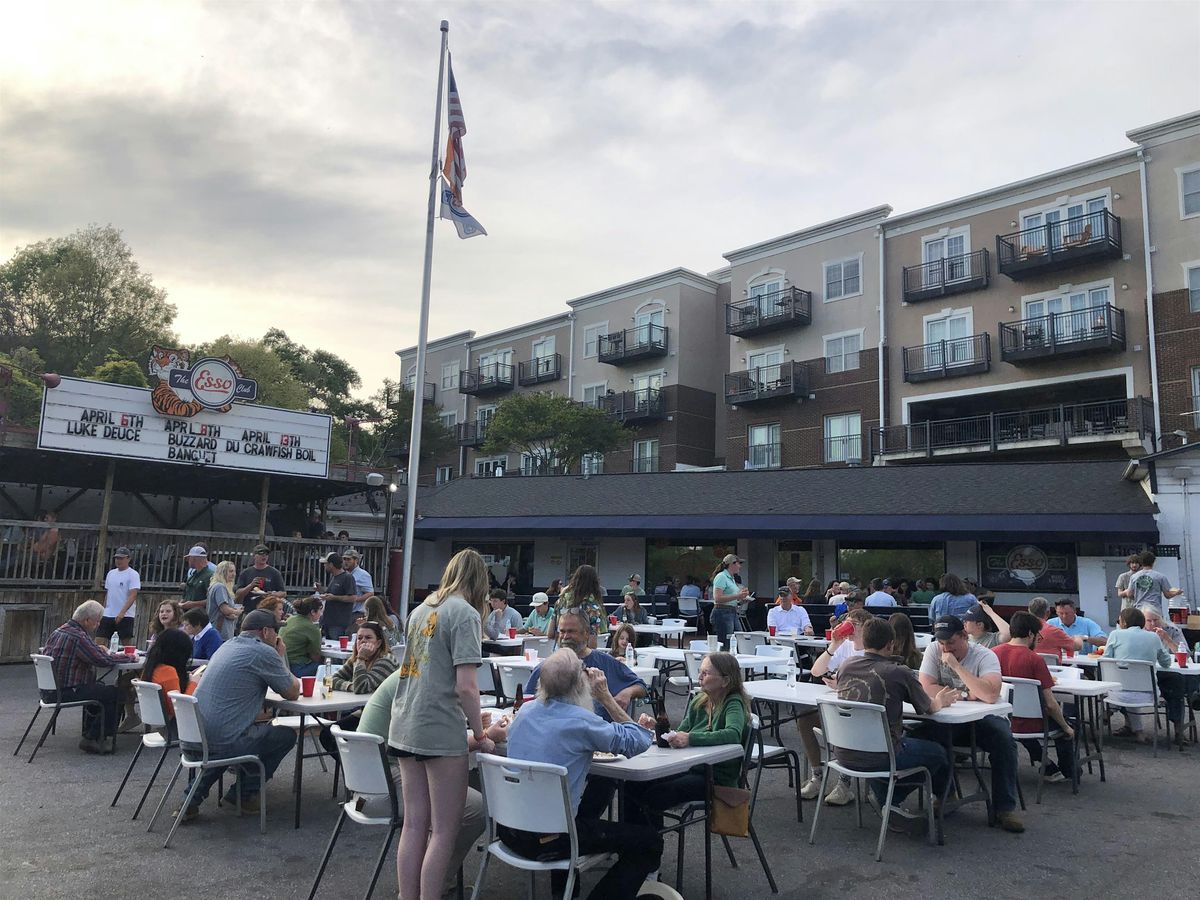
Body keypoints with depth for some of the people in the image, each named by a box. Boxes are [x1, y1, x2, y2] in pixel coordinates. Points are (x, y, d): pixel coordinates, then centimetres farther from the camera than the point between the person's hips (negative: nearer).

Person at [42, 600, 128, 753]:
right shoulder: (78, 637, -21)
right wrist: (126, 656, -6)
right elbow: (104, 660, -22)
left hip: (49, 691, 11)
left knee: (98, 687, 28)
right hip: (65, 693, -11)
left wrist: (99, 650, 11)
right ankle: (92, 739, 0)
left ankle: (90, 733, 32)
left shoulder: (58, 631, 11)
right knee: (115, 693, -8)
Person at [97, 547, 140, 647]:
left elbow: (132, 596, -16)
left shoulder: (133, 574, -8)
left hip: (125, 616, -6)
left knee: (126, 642, -3)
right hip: (108, 615, 6)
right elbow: (107, 594, 21)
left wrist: (122, 612, -26)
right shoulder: (111, 573, 14)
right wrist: (104, 610, 15)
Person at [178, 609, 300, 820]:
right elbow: (292, 693, 2)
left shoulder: (227, 646, 17)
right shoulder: (264, 652, -10)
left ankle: (194, 797, 24)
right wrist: (282, 657, 14)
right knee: (286, 735, 9)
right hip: (222, 743, -8)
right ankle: (244, 793, 17)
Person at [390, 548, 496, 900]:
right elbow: (465, 687, -17)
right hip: (441, 732, -7)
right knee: (444, 830, 4)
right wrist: (481, 736, -5)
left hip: (405, 727, 8)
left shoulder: (422, 608, 11)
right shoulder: (466, 613, -11)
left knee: (414, 824, 14)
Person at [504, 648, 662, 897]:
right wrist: (606, 697, -5)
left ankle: (561, 888, 42)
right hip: (546, 840, -7)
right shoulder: (581, 721, -20)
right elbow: (640, 741, -9)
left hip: (508, 829, 8)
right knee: (649, 840, 4)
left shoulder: (526, 710, 1)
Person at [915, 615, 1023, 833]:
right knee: (921, 733, -25)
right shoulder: (933, 650, -6)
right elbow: (926, 688, -16)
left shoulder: (985, 656, -15)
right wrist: (965, 694, -18)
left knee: (1003, 740, -31)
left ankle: (1005, 807, -13)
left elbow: (990, 695, -33)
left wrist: (956, 665, -30)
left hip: (984, 718, -2)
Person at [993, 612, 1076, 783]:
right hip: (1027, 725, -4)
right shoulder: (1035, 660, -19)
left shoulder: (993, 652, -6)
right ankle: (1068, 773, 40)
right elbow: (1050, 704, -17)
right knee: (1062, 721, 25)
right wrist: (1066, 728, 0)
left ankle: (1049, 769, 45)